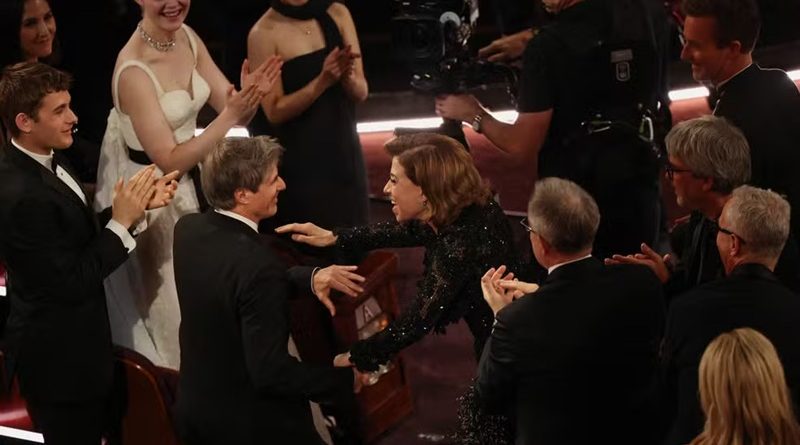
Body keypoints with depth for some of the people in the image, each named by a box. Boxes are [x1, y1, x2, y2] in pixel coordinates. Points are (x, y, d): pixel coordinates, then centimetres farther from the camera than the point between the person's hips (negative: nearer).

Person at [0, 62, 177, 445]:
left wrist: (136, 204, -5)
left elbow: (81, 236, 8)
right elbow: (72, 282, -26)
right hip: (59, 356, -9)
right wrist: (122, 221, -21)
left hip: (73, 342, 9)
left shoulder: (43, 161, -1)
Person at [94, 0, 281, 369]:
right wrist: (229, 116, -32)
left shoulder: (187, 37, -6)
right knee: (171, 303, 10)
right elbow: (169, 161, -26)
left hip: (192, 178, 7)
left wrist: (249, 97, -24)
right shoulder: (133, 70, -28)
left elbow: (232, 112, -2)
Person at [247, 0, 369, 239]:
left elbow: (361, 92, 1)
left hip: (343, 151, 4)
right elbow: (275, 112, -14)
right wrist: (323, 80, -26)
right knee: (304, 248, -2)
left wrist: (346, 75, -22)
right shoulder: (264, 33, -11)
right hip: (297, 161, -4)